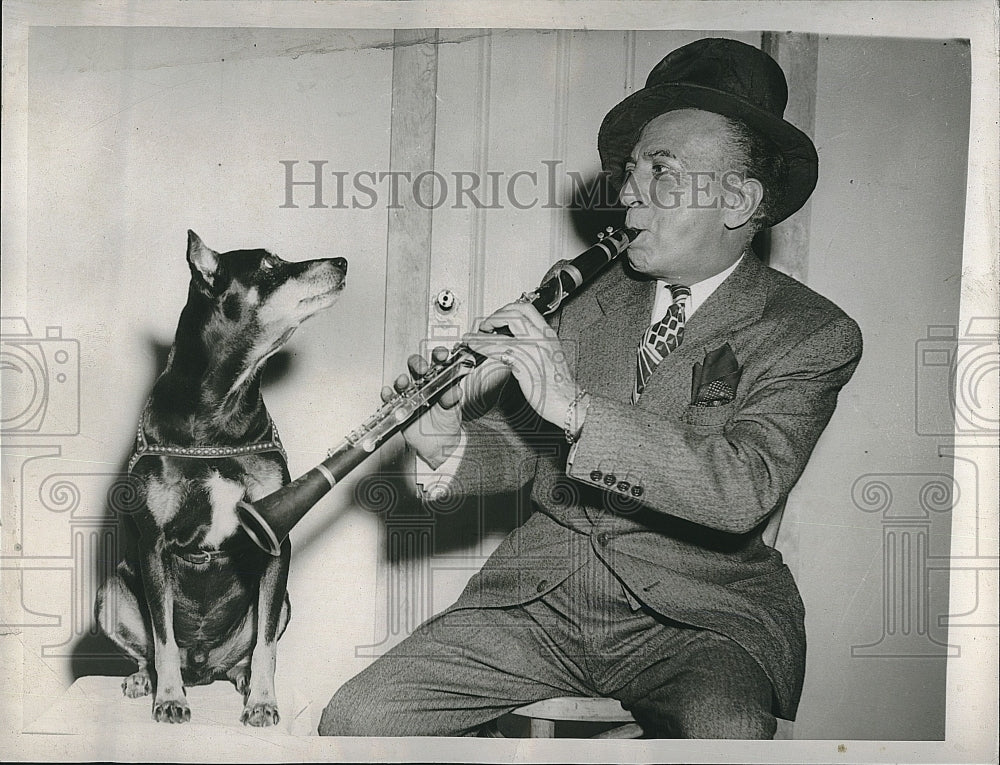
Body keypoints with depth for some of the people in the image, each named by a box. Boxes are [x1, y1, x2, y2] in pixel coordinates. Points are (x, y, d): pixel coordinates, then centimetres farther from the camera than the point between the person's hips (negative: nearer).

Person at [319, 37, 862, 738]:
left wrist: (575, 407, -26)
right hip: (541, 591, 4)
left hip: (698, 611, -3)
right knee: (354, 719, -11)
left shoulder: (814, 335, -4)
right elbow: (517, 448, 10)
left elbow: (744, 492, -21)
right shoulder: (588, 301, 8)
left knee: (723, 733, -36)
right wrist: (450, 444, -13)